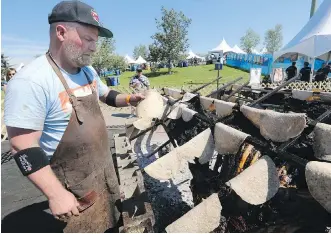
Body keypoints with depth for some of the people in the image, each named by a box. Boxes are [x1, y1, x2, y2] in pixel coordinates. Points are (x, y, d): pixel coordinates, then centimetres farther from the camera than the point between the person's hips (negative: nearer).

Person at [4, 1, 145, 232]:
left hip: (105, 167, 8)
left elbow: (106, 95, 19)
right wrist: (56, 194, -23)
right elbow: (24, 147, -25)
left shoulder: (88, 71, 2)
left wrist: (129, 99, 0)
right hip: (76, 184, -7)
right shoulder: (30, 82, -25)